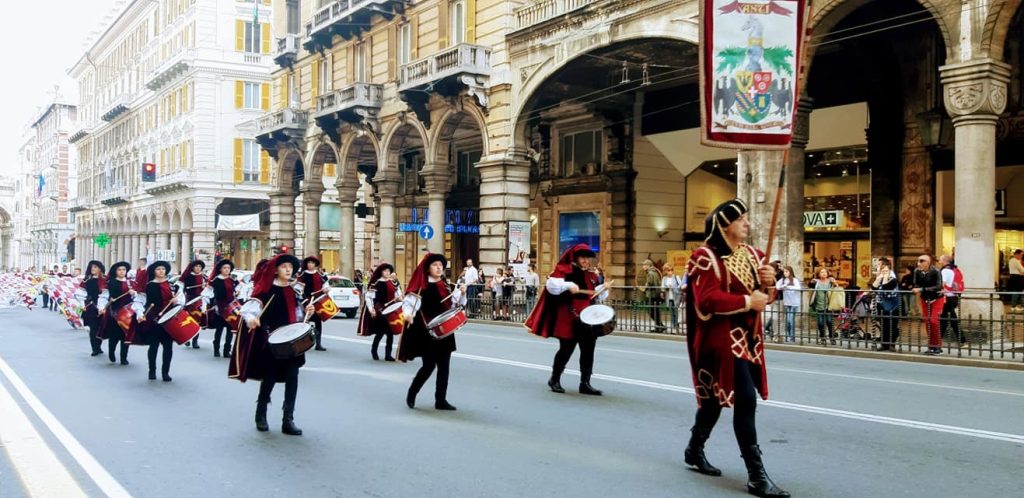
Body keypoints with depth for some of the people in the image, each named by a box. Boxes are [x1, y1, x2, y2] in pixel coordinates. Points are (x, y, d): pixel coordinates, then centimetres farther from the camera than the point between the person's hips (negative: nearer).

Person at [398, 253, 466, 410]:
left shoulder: (446, 285, 10)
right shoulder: (421, 286, -9)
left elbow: (457, 303, 15)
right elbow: (408, 301, -20)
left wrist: (462, 293, -3)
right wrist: (407, 313, -39)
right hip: (427, 332, -6)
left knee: (444, 365, 5)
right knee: (429, 365, -5)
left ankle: (441, 400, 13)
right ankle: (411, 394, 16)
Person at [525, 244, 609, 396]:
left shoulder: (592, 276, 15)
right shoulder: (564, 270, -5)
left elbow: (598, 296, 21)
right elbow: (551, 284, -21)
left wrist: (602, 289, 0)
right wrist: (568, 285, -34)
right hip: (568, 319, -6)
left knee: (588, 350, 3)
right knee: (566, 349, 0)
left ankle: (585, 383, 10)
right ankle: (554, 379, 19)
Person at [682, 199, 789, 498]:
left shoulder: (751, 254, 12)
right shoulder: (706, 257, -13)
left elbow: (759, 293, 17)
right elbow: (708, 299, -22)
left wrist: (768, 281, -5)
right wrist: (747, 302, -21)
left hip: (748, 336, 9)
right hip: (723, 338, -9)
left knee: (717, 397, 18)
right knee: (746, 400, -13)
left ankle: (694, 449, 37)